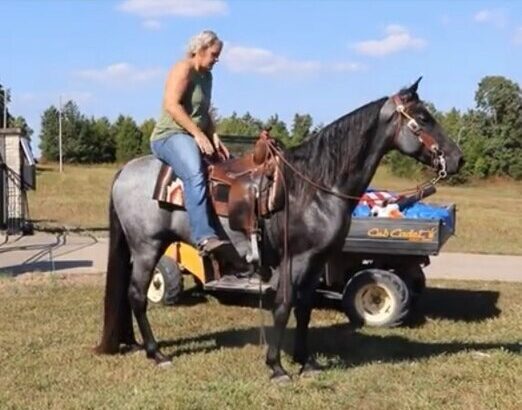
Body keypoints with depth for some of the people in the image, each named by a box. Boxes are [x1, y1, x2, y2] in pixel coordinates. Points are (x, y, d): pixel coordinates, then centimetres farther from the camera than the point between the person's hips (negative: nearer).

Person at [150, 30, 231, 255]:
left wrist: (214, 137, 5)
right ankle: (204, 236, -49)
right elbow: (171, 105, -19)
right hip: (170, 136, -10)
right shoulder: (183, 69, -7)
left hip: (196, 139, 10)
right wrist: (198, 134, -22)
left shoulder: (206, 76, 21)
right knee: (195, 174, -37)